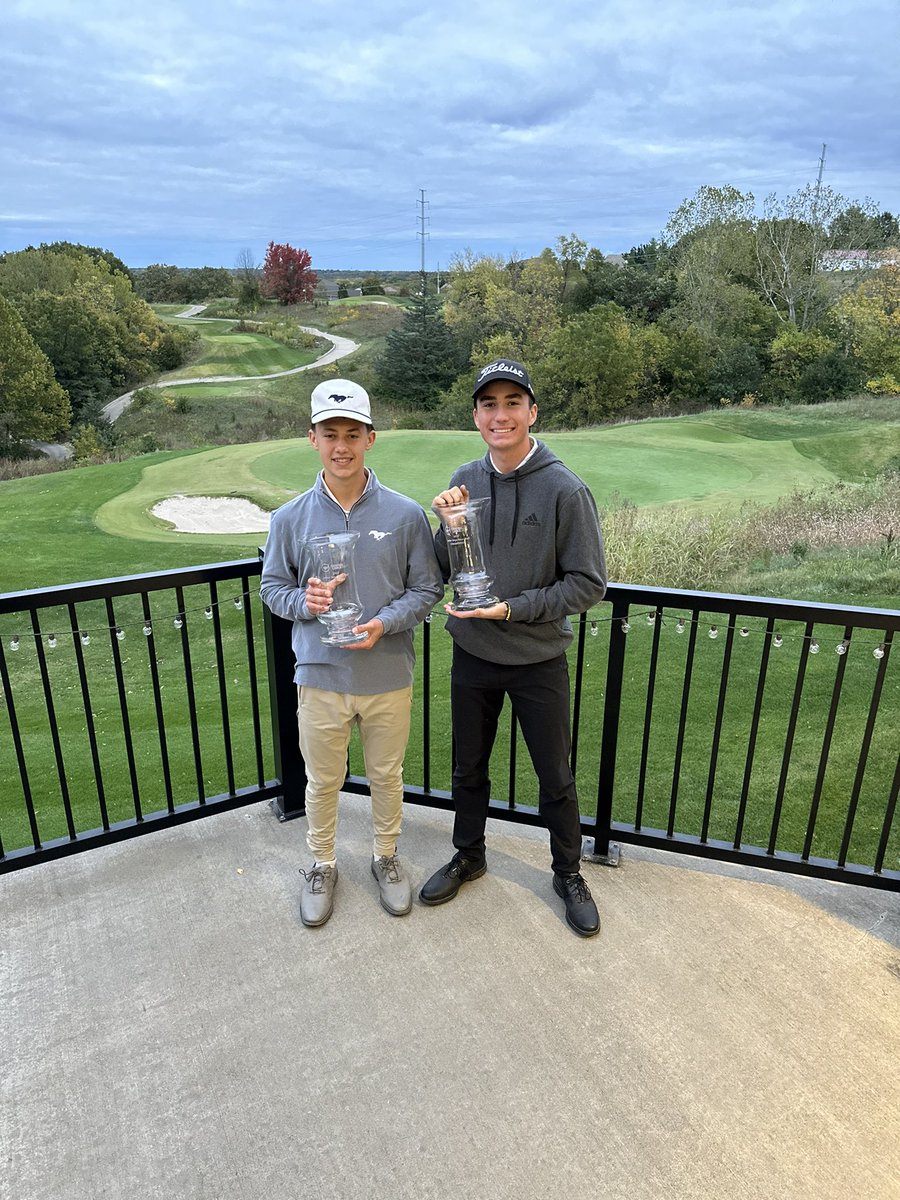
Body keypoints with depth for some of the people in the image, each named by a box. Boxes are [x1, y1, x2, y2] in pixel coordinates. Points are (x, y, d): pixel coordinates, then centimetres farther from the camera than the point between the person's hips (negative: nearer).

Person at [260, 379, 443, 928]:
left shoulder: (405, 514, -9)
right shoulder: (291, 518, -5)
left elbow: (427, 589, -2)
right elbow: (272, 586, 6)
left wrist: (385, 623, -19)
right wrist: (303, 601, -16)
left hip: (389, 676, 0)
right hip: (320, 677, 1)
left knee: (387, 776, 18)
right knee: (323, 781, 17)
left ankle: (387, 857, 44)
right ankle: (322, 865, 42)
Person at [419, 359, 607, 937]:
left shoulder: (565, 489, -17)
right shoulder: (466, 480, -4)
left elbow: (589, 583, -14)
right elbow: (444, 570, 3)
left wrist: (513, 608, -20)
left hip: (538, 662, -3)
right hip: (472, 656, 4)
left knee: (555, 777, 14)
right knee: (469, 768, 21)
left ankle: (569, 873, 38)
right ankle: (469, 856, 45)